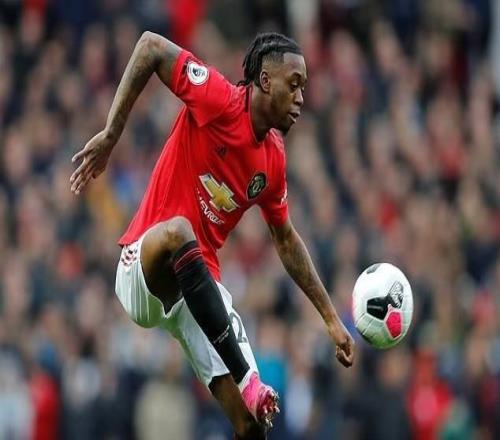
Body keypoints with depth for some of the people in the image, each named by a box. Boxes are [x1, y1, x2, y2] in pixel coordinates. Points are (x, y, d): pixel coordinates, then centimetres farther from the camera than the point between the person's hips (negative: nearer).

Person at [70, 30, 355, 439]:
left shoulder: (273, 160, 6)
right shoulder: (220, 101, -14)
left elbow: (286, 240, 19)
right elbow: (151, 46, -14)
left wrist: (331, 317, 19)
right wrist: (110, 134, -21)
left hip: (202, 287, 6)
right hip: (143, 269, -6)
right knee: (177, 230, -43)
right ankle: (246, 380, -41)